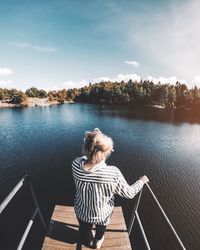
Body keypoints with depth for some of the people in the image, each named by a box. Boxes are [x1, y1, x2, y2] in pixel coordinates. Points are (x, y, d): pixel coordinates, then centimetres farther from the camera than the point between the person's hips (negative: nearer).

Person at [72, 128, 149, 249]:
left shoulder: (76, 164, -30)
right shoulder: (113, 173, -40)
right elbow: (129, 193, -21)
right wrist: (141, 181, -3)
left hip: (81, 211, 2)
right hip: (102, 214, -2)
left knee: (85, 230, 37)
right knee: (101, 228, 37)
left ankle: (88, 242, 69)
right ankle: (97, 241, 66)